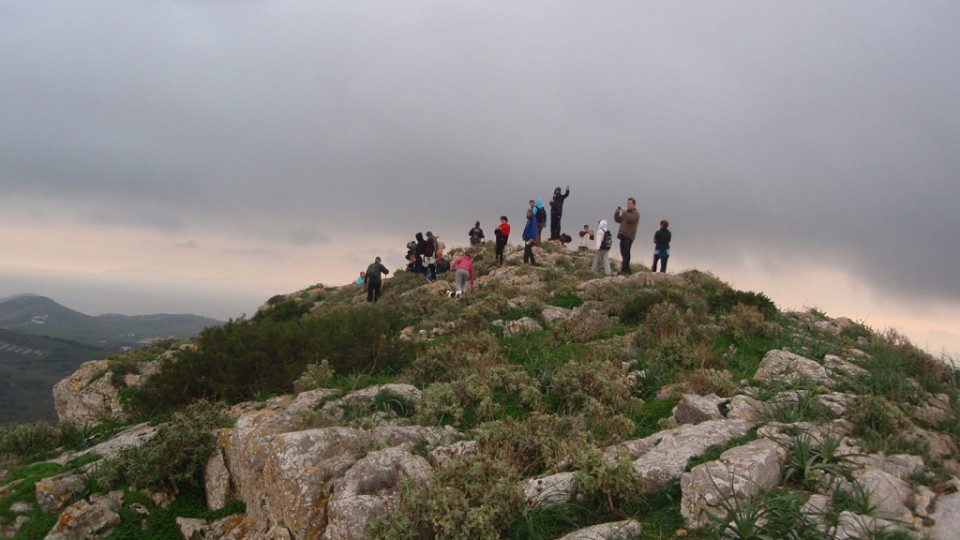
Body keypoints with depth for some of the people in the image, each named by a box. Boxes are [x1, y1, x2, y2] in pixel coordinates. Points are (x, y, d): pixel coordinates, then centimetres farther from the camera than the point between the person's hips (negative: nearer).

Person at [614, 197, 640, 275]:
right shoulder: (626, 213, 21)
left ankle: (624, 270, -18)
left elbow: (631, 218, -22)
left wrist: (623, 211, -20)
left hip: (628, 237, -8)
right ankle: (627, 270, 19)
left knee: (625, 254, -14)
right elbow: (618, 220, 20)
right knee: (624, 254, 11)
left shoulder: (636, 214, -1)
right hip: (623, 236, 8)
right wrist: (617, 212, 5)